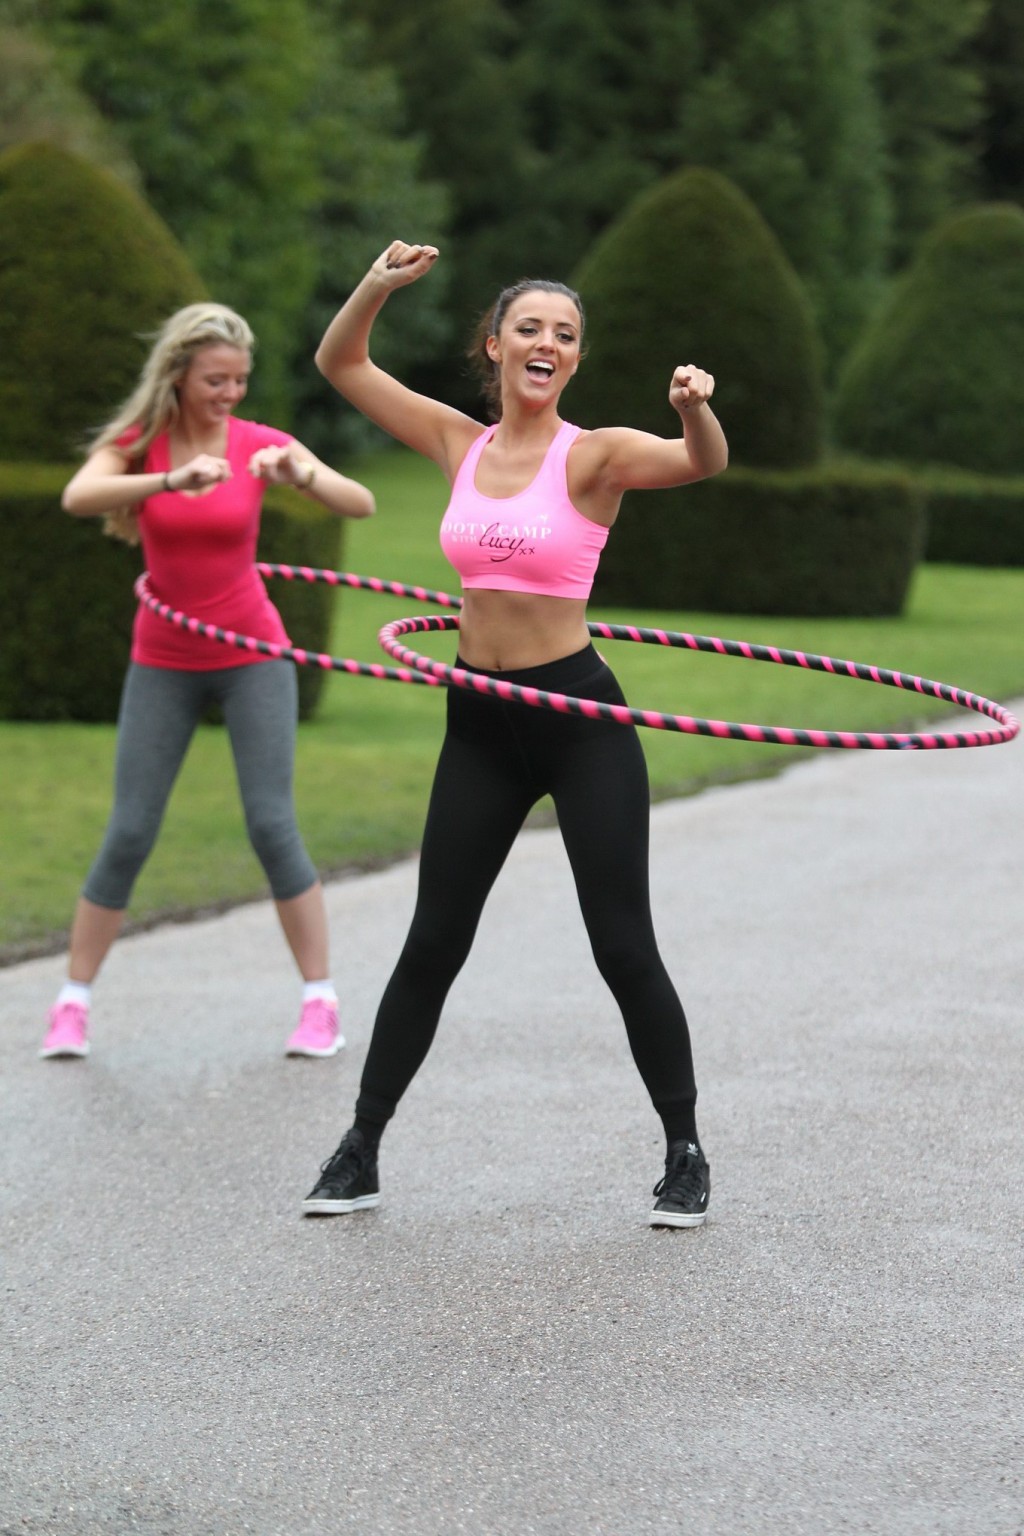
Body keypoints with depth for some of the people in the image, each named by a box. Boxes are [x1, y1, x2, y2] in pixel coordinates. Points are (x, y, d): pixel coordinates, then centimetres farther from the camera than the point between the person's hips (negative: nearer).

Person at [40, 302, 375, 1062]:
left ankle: (321, 1001, 1)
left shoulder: (261, 444, -7)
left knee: (273, 824, -8)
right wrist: (172, 480, -42)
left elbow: (361, 504, -16)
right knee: (130, 833, -2)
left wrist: (303, 474, -36)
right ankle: (72, 1004, 9)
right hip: (164, 662, 0)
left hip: (252, 656, 0)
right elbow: (77, 498, -28)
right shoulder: (138, 443, -7)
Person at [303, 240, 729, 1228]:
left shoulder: (594, 456, -7)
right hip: (479, 724, 4)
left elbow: (704, 464, -26)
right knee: (432, 945, 9)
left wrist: (694, 411, -48)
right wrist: (380, 285, -7)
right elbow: (340, 362, 11)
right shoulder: (460, 443, 7)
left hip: (580, 718, -4)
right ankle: (360, 1152, 16)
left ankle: (685, 1154, 12)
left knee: (624, 948, -2)